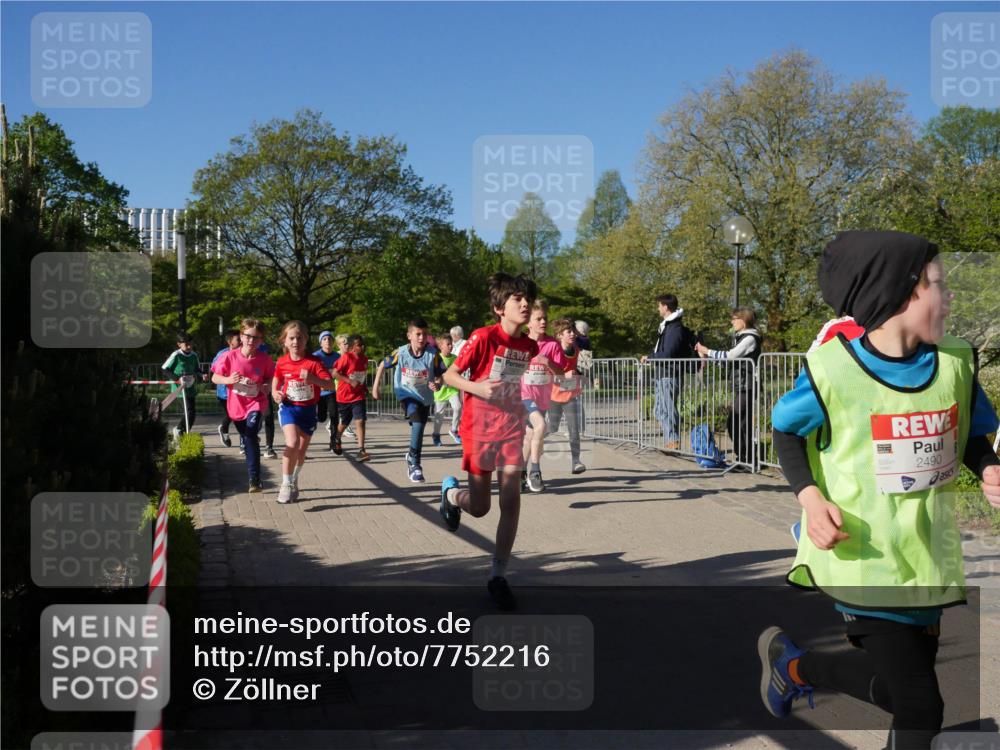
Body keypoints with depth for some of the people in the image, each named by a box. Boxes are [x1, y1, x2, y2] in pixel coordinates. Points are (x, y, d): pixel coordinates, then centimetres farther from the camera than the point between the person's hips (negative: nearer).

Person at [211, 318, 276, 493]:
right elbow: (215, 378, -4)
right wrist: (228, 380, -24)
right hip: (236, 406, 2)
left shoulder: (265, 360, -11)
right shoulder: (230, 357, -12)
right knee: (248, 441, 17)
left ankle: (254, 479, -20)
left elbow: (271, 379, 5)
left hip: (256, 404, -2)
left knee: (251, 438, -23)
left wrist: (267, 386, -16)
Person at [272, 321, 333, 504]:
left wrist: (313, 378, -33)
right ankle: (286, 484, -11)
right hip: (288, 407, -1)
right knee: (292, 443, -24)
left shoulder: (314, 362, -9)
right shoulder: (282, 362, -2)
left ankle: (294, 479, 39)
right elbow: (276, 381, 14)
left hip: (308, 409, 1)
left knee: (302, 450, 12)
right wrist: (275, 393, -7)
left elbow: (329, 383, -16)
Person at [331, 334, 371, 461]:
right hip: (344, 396, -3)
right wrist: (351, 381, -26)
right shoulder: (346, 357, -16)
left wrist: (364, 388, 8)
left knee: (360, 421, -13)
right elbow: (334, 373, -19)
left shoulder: (364, 359, 3)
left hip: (358, 396, 3)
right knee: (344, 423, 15)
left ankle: (361, 450, -16)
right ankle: (337, 439, 47)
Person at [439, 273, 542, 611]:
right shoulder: (483, 337, -14)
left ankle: (498, 576, 5)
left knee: (511, 501, -5)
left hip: (511, 427, 4)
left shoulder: (529, 346, 2)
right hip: (479, 427, -4)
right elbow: (450, 375, -10)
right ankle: (451, 493, 39)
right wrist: (476, 388, -25)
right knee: (480, 507, 3)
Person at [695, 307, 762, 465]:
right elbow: (729, 357, 15)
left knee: (741, 423, -8)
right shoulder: (740, 338, 19)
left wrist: (707, 351, -10)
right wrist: (706, 357, 7)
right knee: (733, 423, 10)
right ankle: (742, 457, 18)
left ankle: (746, 458, -3)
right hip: (739, 386, 9)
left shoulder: (750, 338, -10)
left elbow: (730, 355, -17)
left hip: (745, 387, -9)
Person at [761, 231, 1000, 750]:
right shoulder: (833, 369, -15)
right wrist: (810, 497, -17)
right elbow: (787, 432, -1)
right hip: (863, 559, -5)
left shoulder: (956, 363, -2)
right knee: (920, 706, -4)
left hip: (926, 557, 6)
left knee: (898, 685, 12)